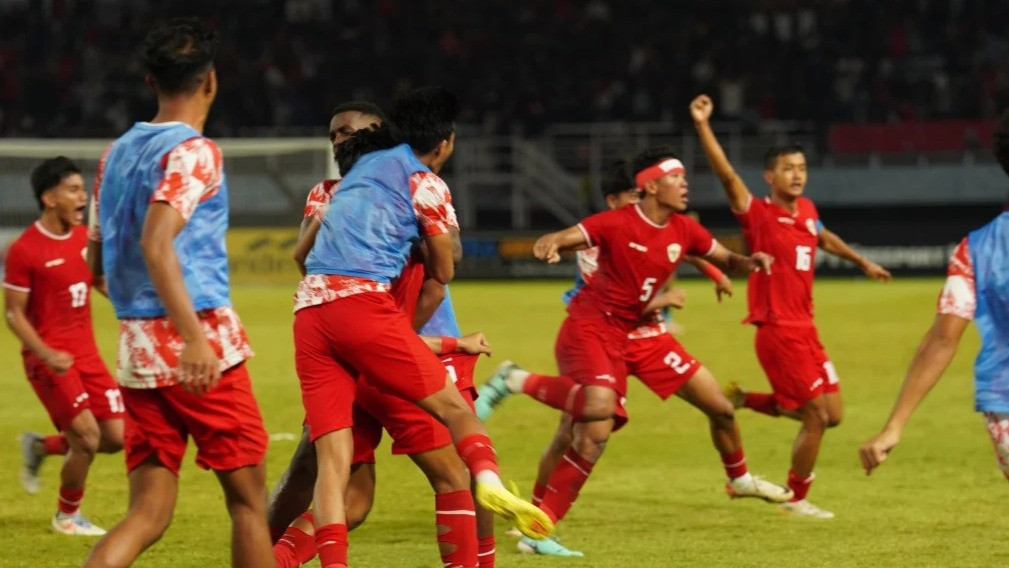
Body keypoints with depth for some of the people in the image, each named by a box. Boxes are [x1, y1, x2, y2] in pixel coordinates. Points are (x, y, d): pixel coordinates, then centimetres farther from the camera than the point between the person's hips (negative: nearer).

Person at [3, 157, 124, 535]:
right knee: (87, 439, -12)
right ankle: (67, 516, 12)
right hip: (50, 360, -7)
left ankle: (40, 447, 26)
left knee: (116, 437, 2)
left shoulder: (85, 238, 6)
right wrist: (47, 354, -25)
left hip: (87, 354, 7)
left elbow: (104, 283, 21)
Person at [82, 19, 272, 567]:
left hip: (137, 351, 7)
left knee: (148, 512, 4)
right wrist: (194, 337, -29)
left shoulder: (116, 152, 13)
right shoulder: (194, 151, -10)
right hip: (204, 347, -7)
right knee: (248, 500, 7)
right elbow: (155, 244, -23)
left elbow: (97, 259, 20)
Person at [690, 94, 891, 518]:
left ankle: (743, 401, 24)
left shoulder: (807, 211, 9)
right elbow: (726, 175, -26)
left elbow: (824, 239, 32)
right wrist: (702, 125, -36)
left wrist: (863, 263, 43)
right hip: (778, 330, -8)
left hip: (805, 329, 8)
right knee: (817, 416, -6)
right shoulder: (758, 215, -11)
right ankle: (796, 500, 12)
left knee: (831, 415, 11)